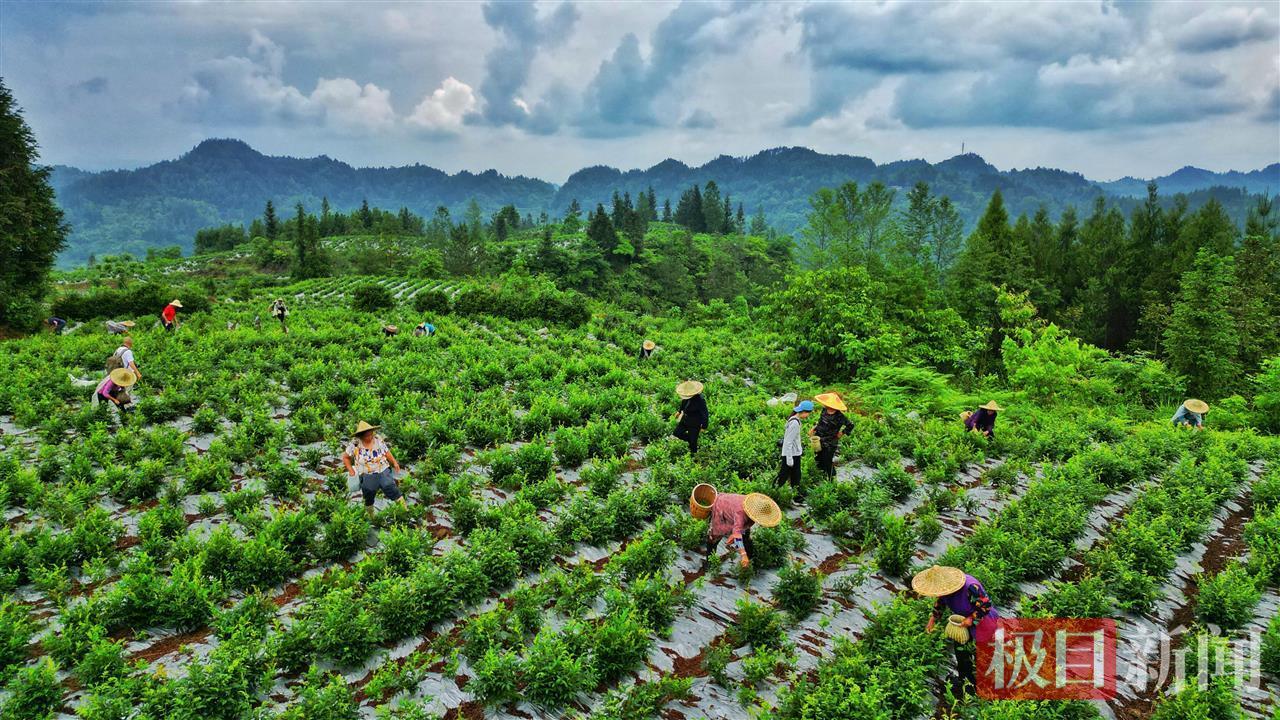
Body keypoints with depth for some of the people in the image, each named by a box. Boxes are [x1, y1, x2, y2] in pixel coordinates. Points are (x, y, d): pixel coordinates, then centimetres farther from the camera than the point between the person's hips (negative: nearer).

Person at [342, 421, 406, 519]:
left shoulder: (378, 439, -4)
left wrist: (394, 462, -3)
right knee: (369, 499, 13)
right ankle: (370, 517, 33)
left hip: (383, 471, 1)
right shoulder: (355, 444, -10)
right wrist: (351, 471, -3)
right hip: (367, 476, -1)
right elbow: (345, 457, 4)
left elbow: (386, 452, 6)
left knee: (393, 491, -7)